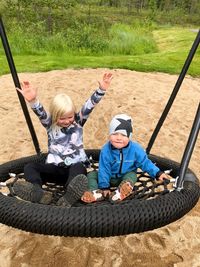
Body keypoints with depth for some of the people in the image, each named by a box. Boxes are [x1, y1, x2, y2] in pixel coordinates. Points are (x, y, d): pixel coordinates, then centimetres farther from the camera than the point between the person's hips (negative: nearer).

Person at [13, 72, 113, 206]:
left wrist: (101, 89, -24)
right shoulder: (50, 124, 3)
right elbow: (41, 113, -17)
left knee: (78, 168, -36)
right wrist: (33, 100, -39)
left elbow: (89, 106, -10)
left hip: (75, 166, -2)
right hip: (55, 167, 2)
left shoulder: (78, 121, 4)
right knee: (30, 167, -19)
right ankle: (38, 192, -49)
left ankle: (69, 195, -65)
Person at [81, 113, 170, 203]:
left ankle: (120, 192, -50)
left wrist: (158, 173, -12)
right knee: (92, 174, -15)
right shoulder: (105, 150, -25)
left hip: (126, 177, 0)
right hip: (110, 178, 1)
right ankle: (95, 193, -39)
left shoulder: (135, 149, -22)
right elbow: (104, 170, -18)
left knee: (132, 175, -31)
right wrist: (104, 187, -18)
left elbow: (145, 163, -9)